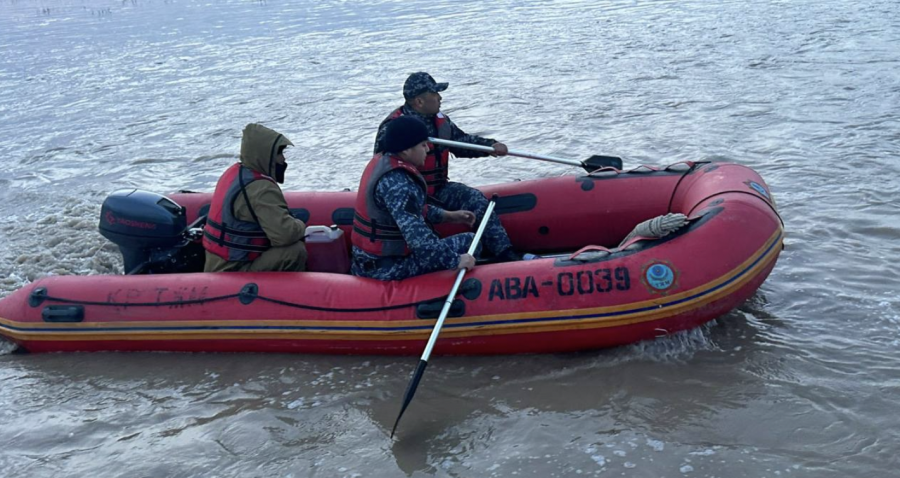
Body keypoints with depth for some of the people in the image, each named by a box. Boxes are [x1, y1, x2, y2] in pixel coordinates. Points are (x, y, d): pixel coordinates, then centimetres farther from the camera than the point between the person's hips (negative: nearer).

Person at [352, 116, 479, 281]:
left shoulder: (381, 161, 6)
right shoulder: (397, 183, -24)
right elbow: (418, 238, -30)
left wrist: (447, 215, 18)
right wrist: (456, 261, -25)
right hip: (387, 268, -10)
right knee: (469, 242, -9)